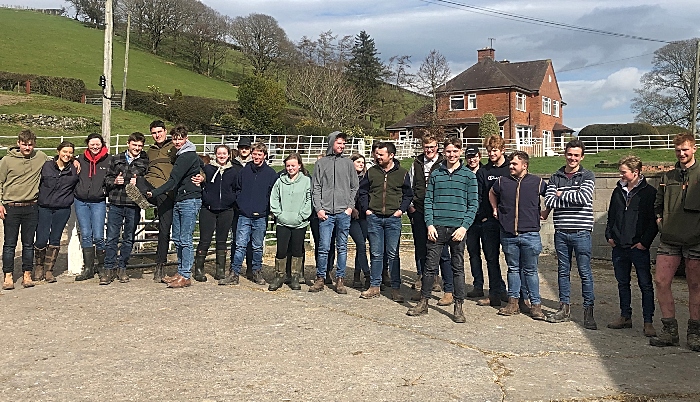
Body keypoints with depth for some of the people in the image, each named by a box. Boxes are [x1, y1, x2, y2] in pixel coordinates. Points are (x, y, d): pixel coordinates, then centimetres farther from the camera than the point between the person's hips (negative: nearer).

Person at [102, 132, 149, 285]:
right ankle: (108, 269, 6)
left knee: (128, 238, 7)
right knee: (112, 237, -1)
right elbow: (107, 178, 15)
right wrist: (114, 181, -5)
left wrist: (139, 182, -14)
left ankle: (122, 268, 18)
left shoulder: (146, 162, 8)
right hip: (116, 204, 1)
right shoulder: (116, 159, 13)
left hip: (134, 205, -1)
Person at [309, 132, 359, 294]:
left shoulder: (348, 163, 10)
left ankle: (340, 279, 12)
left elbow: (355, 187, 10)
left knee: (342, 247, 5)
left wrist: (350, 206, -1)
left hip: (344, 213, 1)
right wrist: (318, 208, -5)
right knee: (324, 247, -2)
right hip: (325, 213, -1)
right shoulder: (321, 163, 7)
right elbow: (315, 188, 5)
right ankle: (320, 278, 9)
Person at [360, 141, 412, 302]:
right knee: (375, 254, 6)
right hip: (374, 218, 2)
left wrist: (401, 210, -1)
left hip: (393, 218, -2)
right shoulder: (371, 172, 7)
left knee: (393, 254, 0)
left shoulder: (402, 173, 2)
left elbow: (408, 194, 10)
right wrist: (366, 208, 5)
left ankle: (396, 288, 6)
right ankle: (374, 286, 14)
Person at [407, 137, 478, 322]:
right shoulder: (435, 174, 9)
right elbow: (428, 201, 9)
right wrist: (430, 224, -3)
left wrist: (464, 226, -9)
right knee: (430, 266, 4)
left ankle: (459, 307, 11)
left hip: (457, 229, -1)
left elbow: (473, 204, 1)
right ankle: (423, 302, 15)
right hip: (437, 228, 1)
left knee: (458, 268, 5)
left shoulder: (468, 175, 4)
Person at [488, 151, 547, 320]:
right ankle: (513, 303, 16)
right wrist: (495, 209, 17)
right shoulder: (502, 181, 6)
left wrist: (544, 213, 8)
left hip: (530, 234, -2)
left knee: (530, 270, 3)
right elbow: (492, 193, 27)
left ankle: (536, 304, 9)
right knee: (513, 269, 10)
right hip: (508, 234, 2)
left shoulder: (537, 182, 0)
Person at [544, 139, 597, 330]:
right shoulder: (555, 177, 10)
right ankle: (564, 308, 20)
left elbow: (583, 197, -16)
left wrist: (561, 195, -5)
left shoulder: (588, 176, 1)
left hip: (581, 231, -3)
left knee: (585, 272, 0)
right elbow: (549, 201, -3)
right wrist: (571, 198, -10)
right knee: (563, 271, 11)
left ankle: (588, 311, 8)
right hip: (561, 231, 4)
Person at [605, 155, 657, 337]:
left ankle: (648, 322, 5)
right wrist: (609, 235, 8)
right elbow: (611, 216, 20)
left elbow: (654, 220, -7)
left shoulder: (649, 192, -5)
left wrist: (645, 242, -12)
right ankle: (625, 317, 24)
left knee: (645, 285, 0)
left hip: (639, 247, -6)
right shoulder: (618, 191, 12)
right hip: (619, 247, 6)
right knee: (623, 283, 13)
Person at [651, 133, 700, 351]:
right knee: (661, 282, -2)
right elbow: (658, 204, 23)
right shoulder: (668, 177, 13)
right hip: (669, 240, 4)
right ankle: (669, 330, 8)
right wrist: (659, 220, 10)